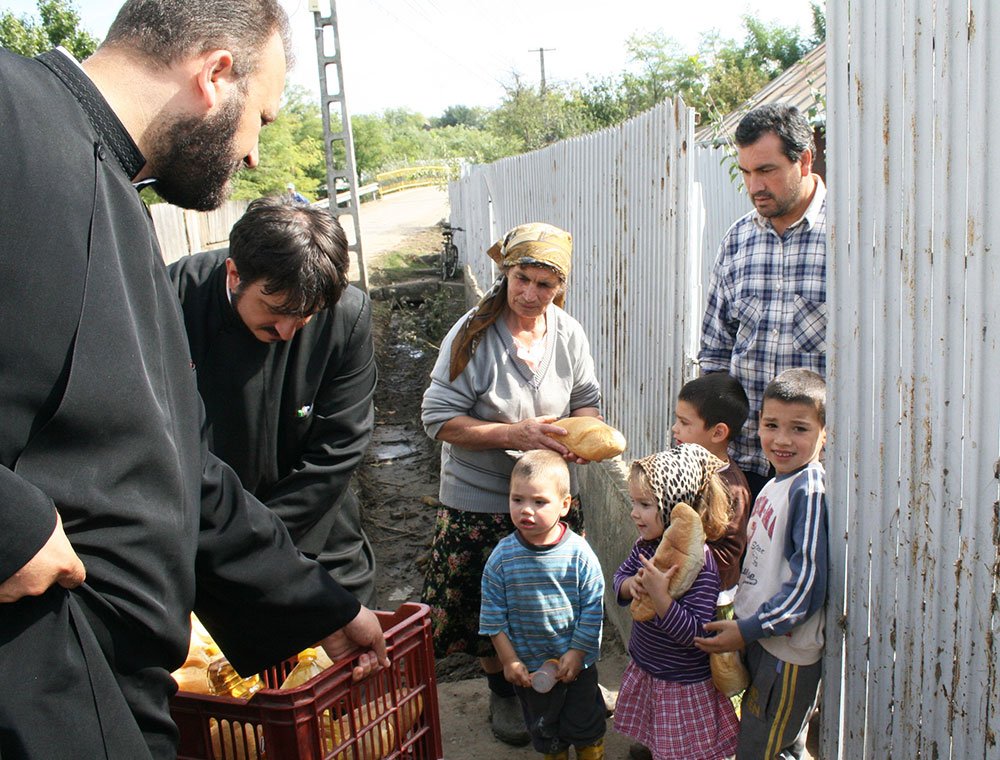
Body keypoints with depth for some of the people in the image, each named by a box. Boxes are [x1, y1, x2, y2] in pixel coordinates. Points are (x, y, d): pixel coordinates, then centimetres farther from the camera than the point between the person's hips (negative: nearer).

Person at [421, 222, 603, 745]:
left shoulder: (569, 334, -4)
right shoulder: (473, 335, -17)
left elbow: (586, 402, 6)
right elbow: (439, 417, -18)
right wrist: (513, 434, -26)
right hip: (480, 502, -3)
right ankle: (502, 691, 39)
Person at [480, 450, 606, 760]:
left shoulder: (579, 553, -19)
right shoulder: (502, 557, -16)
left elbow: (593, 609, -11)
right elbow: (493, 615, -8)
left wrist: (576, 653, -11)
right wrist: (509, 660, -8)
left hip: (577, 661, -1)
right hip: (529, 666, 1)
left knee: (586, 724, 21)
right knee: (544, 729, 22)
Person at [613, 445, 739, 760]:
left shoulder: (699, 562, -30)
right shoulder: (646, 544, -7)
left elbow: (695, 634, -31)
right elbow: (620, 575, 7)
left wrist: (658, 594, -41)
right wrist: (632, 584, -16)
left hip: (682, 685, -7)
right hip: (644, 669, 7)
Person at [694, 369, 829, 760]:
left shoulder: (811, 490, -20)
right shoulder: (775, 485, 8)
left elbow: (808, 581, -23)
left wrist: (747, 629, -19)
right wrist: (745, 626, 13)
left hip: (789, 652, -9)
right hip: (762, 640, 9)